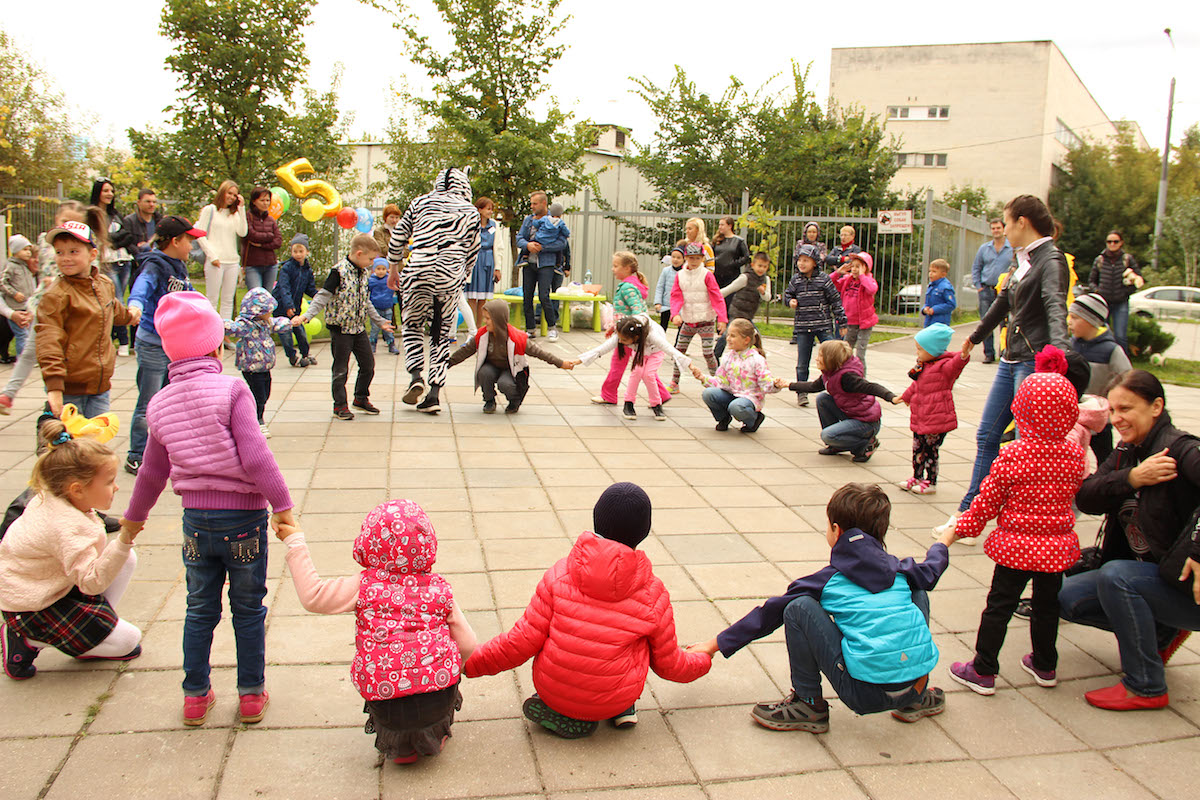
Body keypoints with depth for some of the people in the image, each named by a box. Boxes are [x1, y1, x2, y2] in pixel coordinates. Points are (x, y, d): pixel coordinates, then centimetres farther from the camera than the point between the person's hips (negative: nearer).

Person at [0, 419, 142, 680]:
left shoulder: (48, 499, -6)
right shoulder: (69, 528, -33)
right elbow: (92, 581, -34)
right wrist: (124, 540, -45)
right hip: (32, 607, -9)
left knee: (127, 558, 3)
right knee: (128, 641, -7)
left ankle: (93, 630, 8)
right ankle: (28, 641, -1)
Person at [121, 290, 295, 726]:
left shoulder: (160, 403, 4)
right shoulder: (231, 389, -13)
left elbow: (152, 471, 15)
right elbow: (254, 455, -21)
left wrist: (134, 517, 30)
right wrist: (282, 505, -16)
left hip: (196, 519, 4)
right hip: (243, 516, -4)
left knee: (200, 610, 18)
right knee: (248, 609, 11)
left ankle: (195, 695, 26)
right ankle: (251, 694, 20)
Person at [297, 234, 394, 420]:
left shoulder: (363, 273, 8)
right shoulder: (339, 272, -16)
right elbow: (323, 297, -18)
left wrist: (380, 321, 25)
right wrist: (306, 316, -29)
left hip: (359, 327, 7)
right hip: (341, 328, -7)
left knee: (368, 364, 11)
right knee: (341, 368, 1)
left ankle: (361, 398, 28)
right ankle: (340, 405, 12)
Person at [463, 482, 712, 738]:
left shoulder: (559, 576, -11)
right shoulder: (653, 594, -9)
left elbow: (523, 642, -9)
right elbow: (668, 664, 3)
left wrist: (469, 663, 5)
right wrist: (702, 661, 26)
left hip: (553, 690, 0)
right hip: (615, 699, 0)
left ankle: (560, 711, 14)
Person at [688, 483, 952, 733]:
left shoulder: (828, 580, 3)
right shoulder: (899, 569, 12)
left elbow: (772, 612, 9)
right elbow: (930, 572, 35)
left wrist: (717, 644, 17)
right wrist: (943, 543, 58)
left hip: (867, 694, -5)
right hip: (914, 684, 5)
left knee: (799, 608, -3)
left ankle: (808, 704, 7)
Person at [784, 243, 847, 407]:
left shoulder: (823, 279, -2)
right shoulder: (796, 280, 4)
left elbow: (835, 299, 2)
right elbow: (787, 294, 19)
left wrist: (841, 321, 1)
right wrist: (790, 301, -5)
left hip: (823, 325, -2)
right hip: (802, 326, 2)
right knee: (802, 362, 3)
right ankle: (802, 392, 13)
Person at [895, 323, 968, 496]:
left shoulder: (945, 366, -13)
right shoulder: (923, 366, 12)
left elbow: (956, 365, -37)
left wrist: (963, 355, -57)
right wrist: (905, 397, 43)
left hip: (936, 420, -8)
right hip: (920, 420, 8)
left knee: (930, 450, 0)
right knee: (917, 449, 16)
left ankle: (931, 482, 14)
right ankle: (917, 477, 31)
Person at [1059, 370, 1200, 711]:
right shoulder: (1127, 451, 3)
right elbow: (1085, 498, -9)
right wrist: (1132, 478, -24)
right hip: (1149, 574, 8)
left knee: (1115, 576, -30)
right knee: (1069, 597, 2)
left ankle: (1146, 688, -13)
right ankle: (1163, 632, 17)